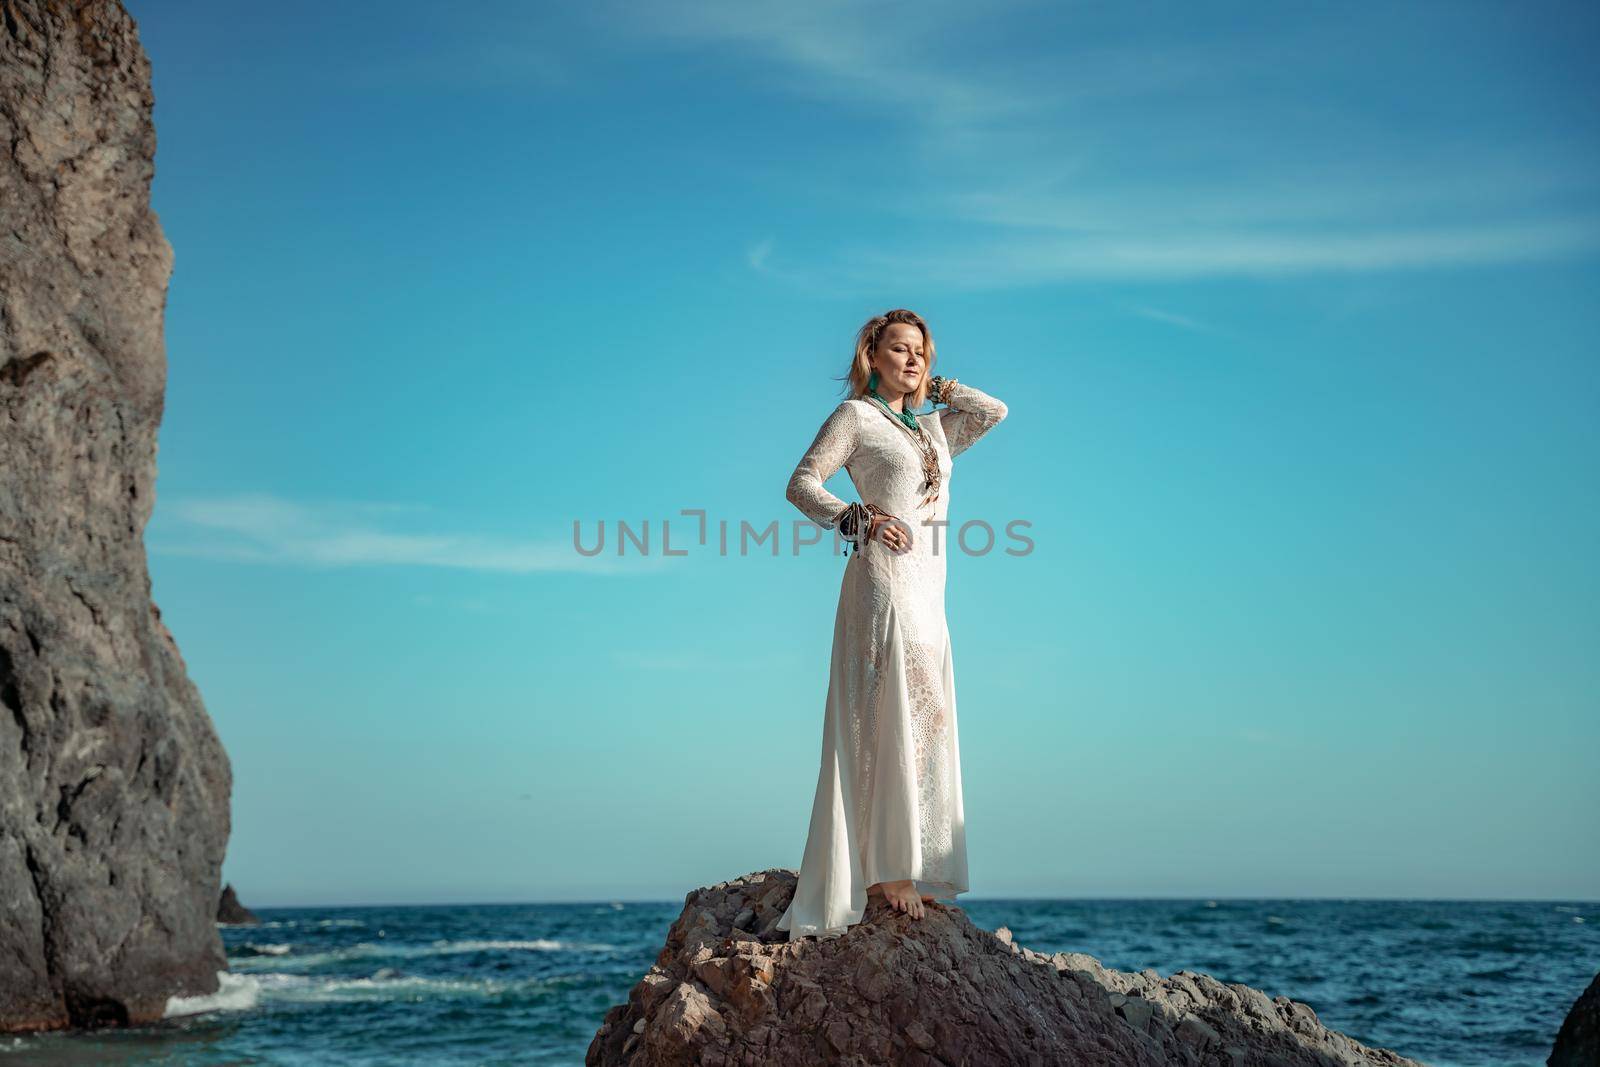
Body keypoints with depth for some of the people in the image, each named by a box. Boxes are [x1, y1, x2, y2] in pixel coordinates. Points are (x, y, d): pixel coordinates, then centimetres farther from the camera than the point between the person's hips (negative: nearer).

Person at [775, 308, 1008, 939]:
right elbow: (801, 484, -6)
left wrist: (933, 385, 19)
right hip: (883, 580, -8)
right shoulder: (856, 416, 2)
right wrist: (856, 520, -19)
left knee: (924, 723, 5)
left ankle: (906, 871, 9)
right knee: (890, 720, -11)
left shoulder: (932, 428, 22)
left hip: (928, 591, 8)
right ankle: (884, 872, -8)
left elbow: (995, 411, 21)